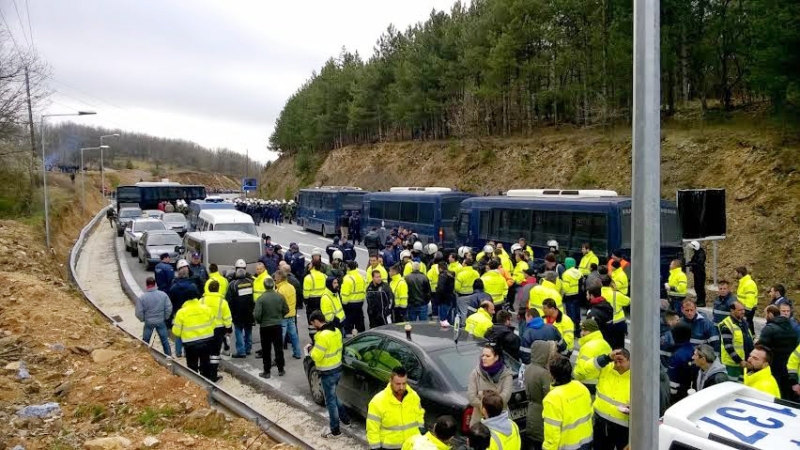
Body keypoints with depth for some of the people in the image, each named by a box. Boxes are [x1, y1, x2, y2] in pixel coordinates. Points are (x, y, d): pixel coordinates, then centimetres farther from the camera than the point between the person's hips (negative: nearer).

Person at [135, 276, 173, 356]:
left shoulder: (142, 298, -15)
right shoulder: (163, 294, -12)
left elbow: (139, 313, -11)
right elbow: (169, 308, -10)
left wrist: (143, 319, 9)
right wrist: (165, 317, 6)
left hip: (148, 322, -1)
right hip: (161, 321, 1)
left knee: (145, 342, 18)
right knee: (165, 340, 15)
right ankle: (168, 356, 22)